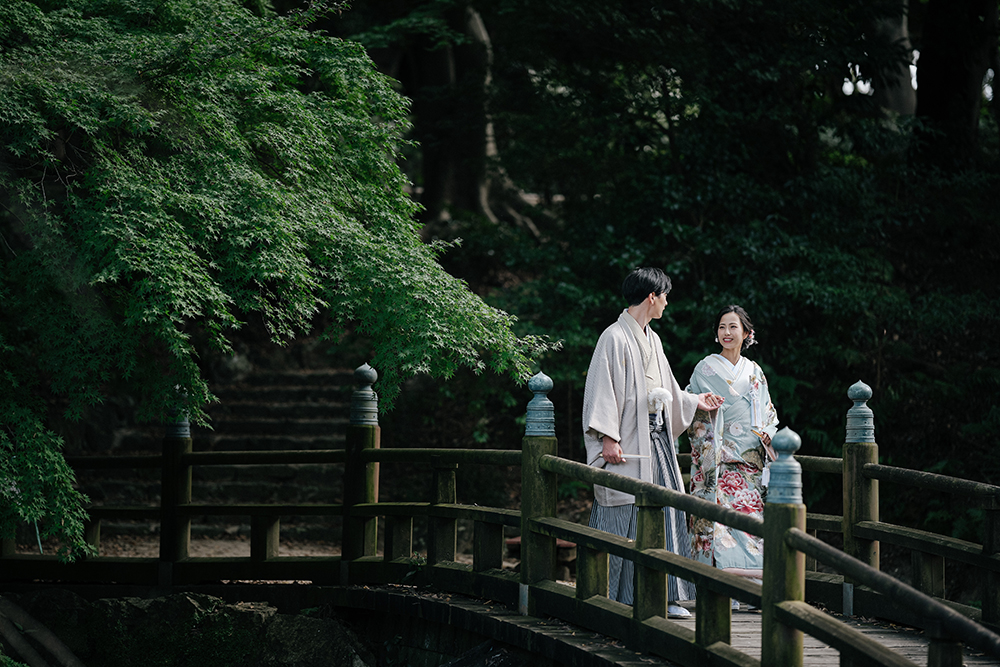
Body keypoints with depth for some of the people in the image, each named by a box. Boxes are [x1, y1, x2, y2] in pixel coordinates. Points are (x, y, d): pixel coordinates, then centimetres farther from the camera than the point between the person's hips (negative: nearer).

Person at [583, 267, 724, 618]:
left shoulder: (652, 340, 18)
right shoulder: (615, 337, -9)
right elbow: (602, 389, -14)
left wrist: (694, 401, 40)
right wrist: (608, 438, -20)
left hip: (657, 440, 9)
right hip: (628, 443, -9)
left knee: (665, 510, 5)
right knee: (627, 518, -7)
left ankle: (664, 595, 10)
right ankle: (619, 599, -2)